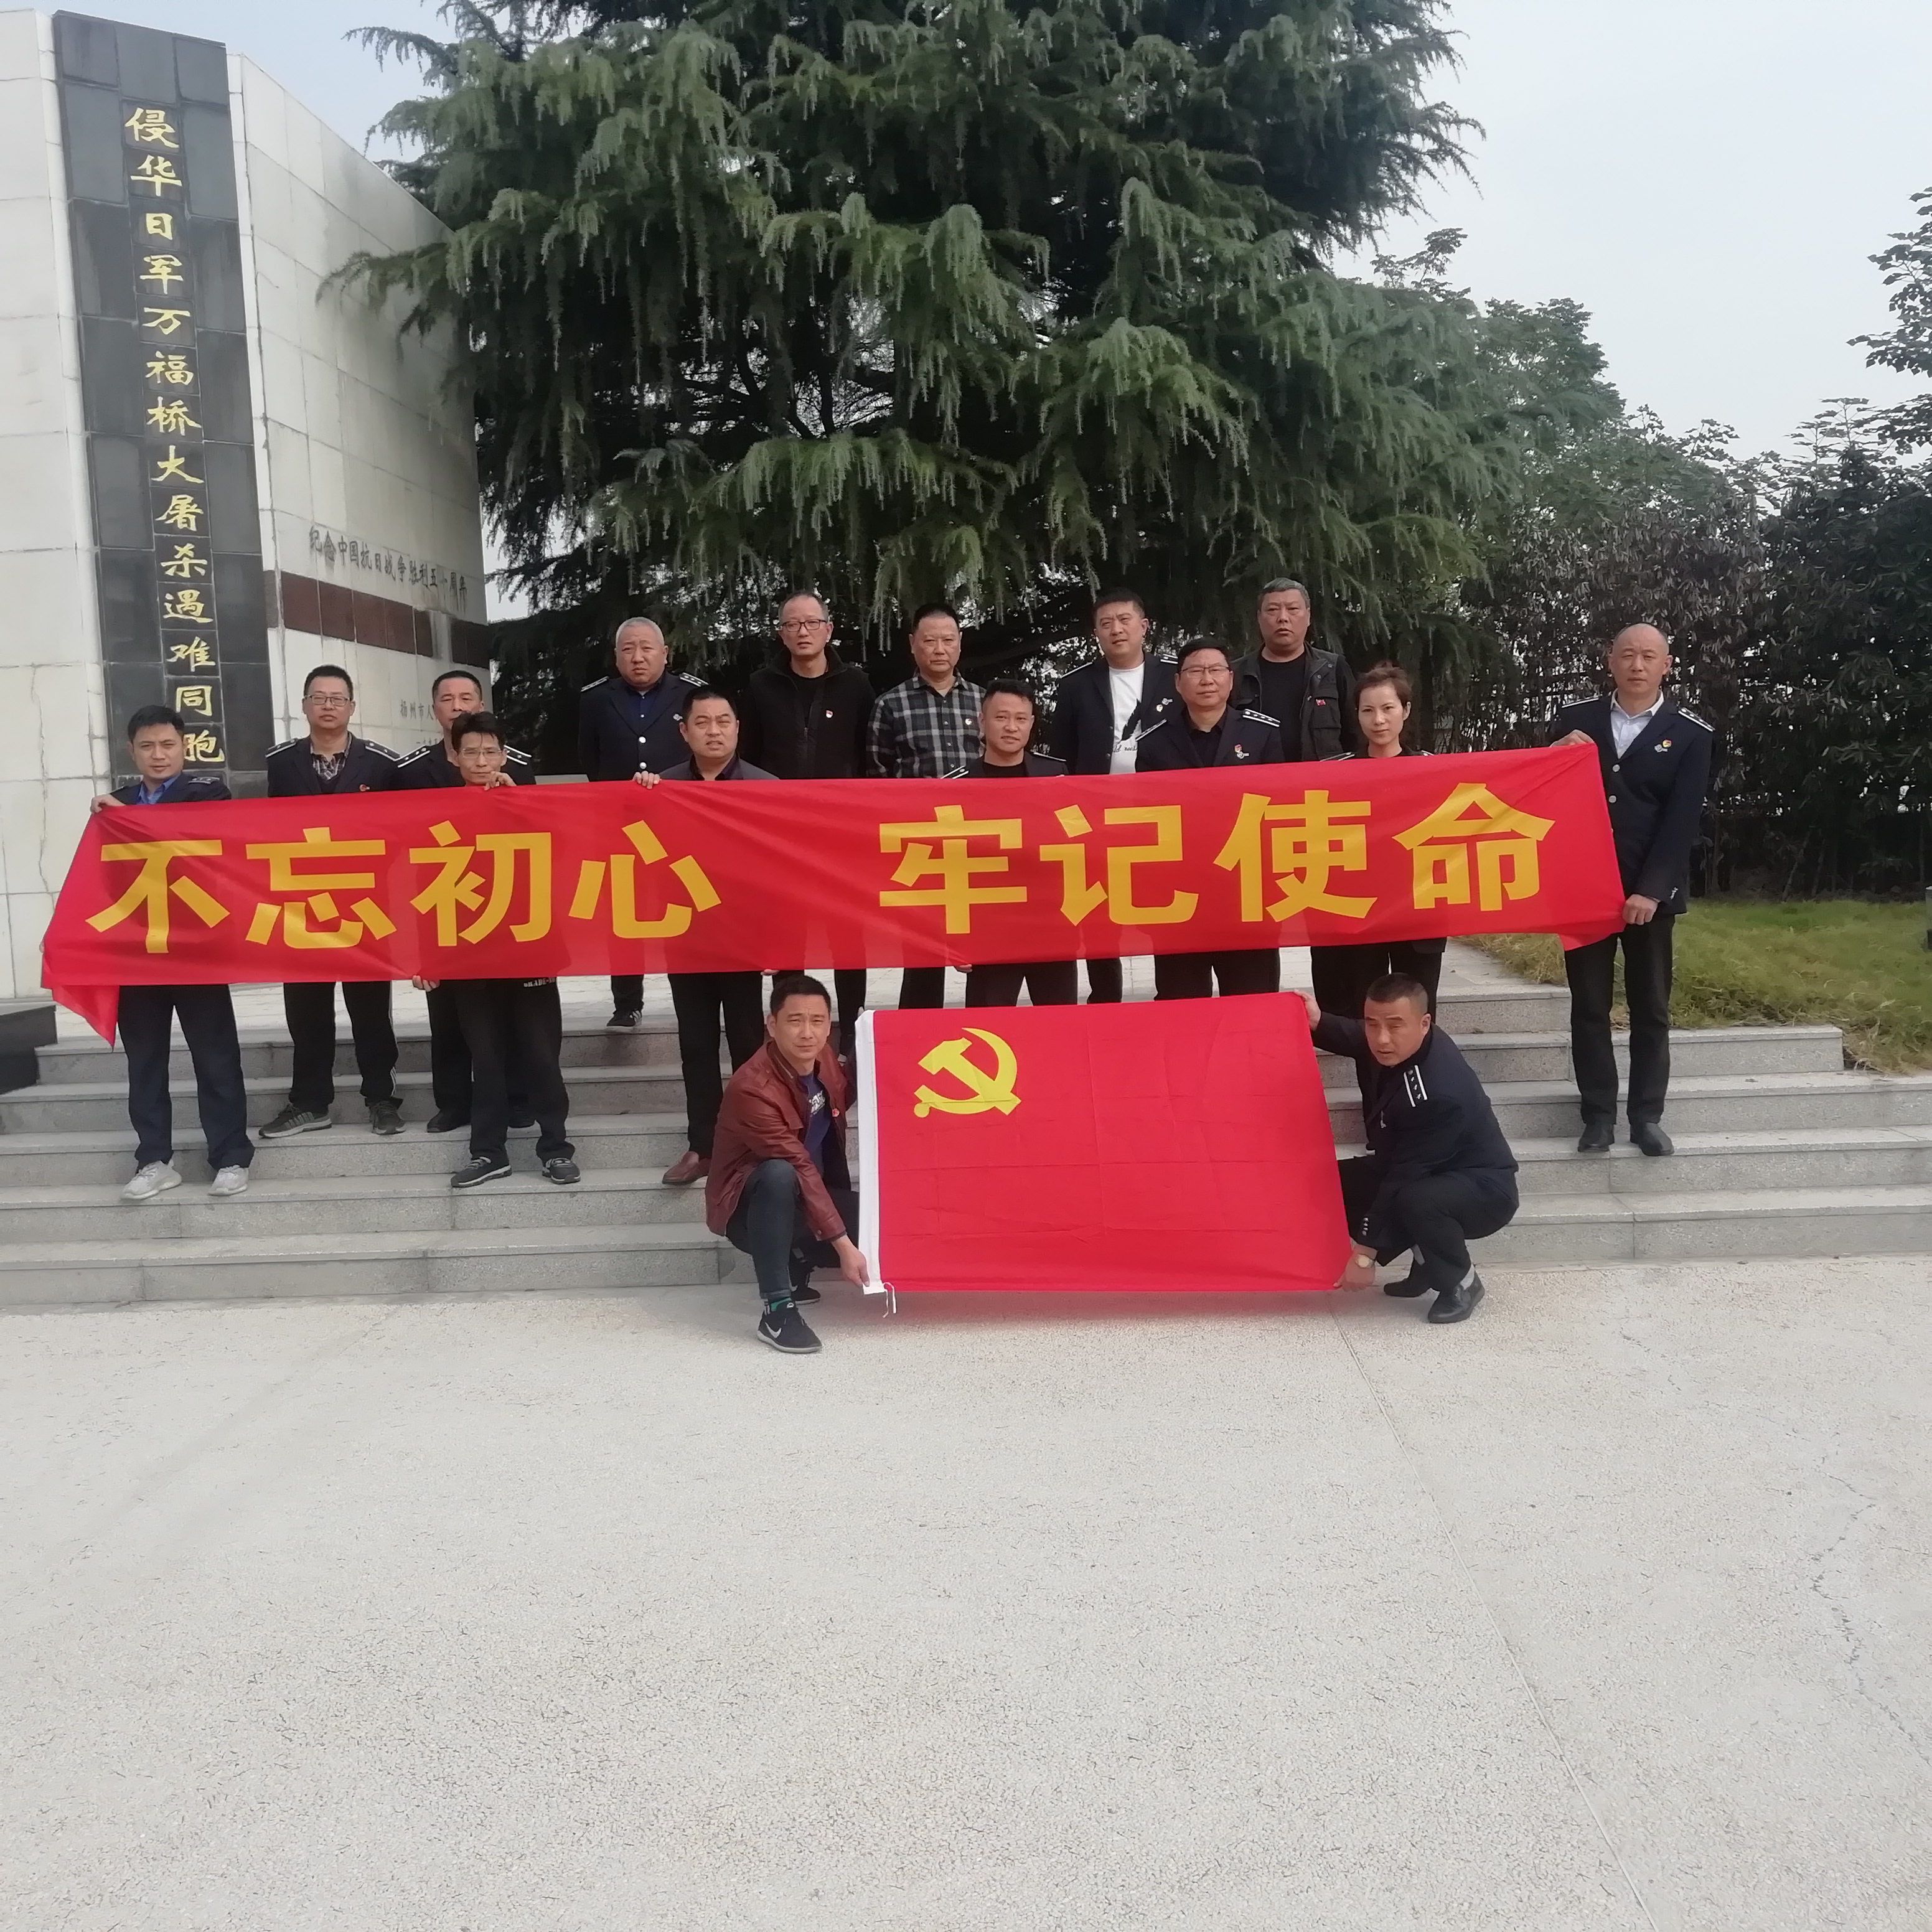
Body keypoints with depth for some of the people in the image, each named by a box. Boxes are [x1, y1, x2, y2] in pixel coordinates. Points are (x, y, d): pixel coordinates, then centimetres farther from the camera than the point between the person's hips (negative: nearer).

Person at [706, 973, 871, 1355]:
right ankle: (777, 1311, -31)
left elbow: (847, 1093, 17)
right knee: (779, 1174, -38)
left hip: (807, 1198, 7)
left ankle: (795, 1268, 8)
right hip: (748, 1208, -7)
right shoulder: (753, 1088, -29)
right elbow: (800, 1167, -32)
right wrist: (843, 1244, -34)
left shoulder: (823, 1059, -7)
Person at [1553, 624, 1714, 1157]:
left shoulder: (1690, 733, -1)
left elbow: (1682, 818, -7)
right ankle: (1598, 1117, 11)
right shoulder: (1577, 719, 5)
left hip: (1649, 892, -1)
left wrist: (1650, 890, -15)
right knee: (1589, 1008, 4)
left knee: (1651, 1010, 6)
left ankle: (1647, 1117, 15)